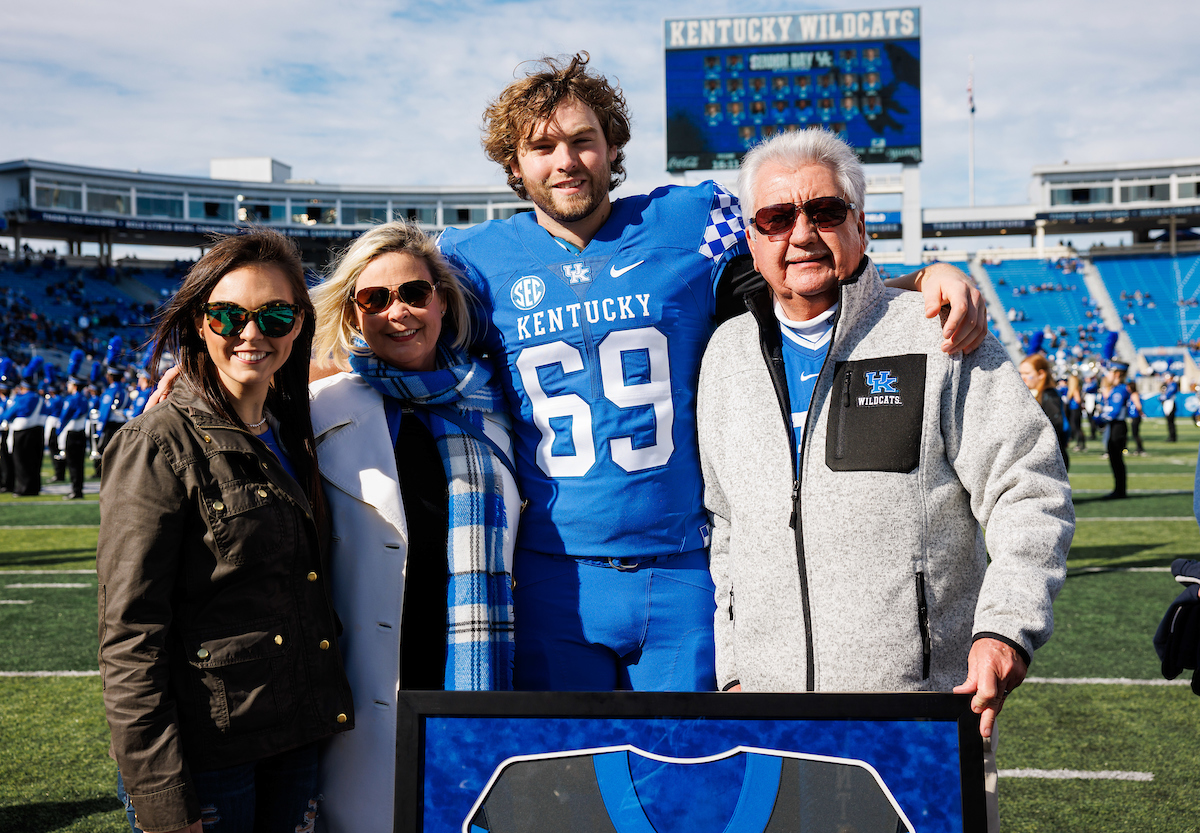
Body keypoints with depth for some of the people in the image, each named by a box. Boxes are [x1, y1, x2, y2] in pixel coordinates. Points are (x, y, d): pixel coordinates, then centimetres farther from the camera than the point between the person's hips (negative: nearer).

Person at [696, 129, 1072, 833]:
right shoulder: (729, 355, 12)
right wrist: (734, 668, 13)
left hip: (927, 698, -3)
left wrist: (1008, 626, -16)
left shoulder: (939, 337, -1)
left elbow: (1032, 492, -3)